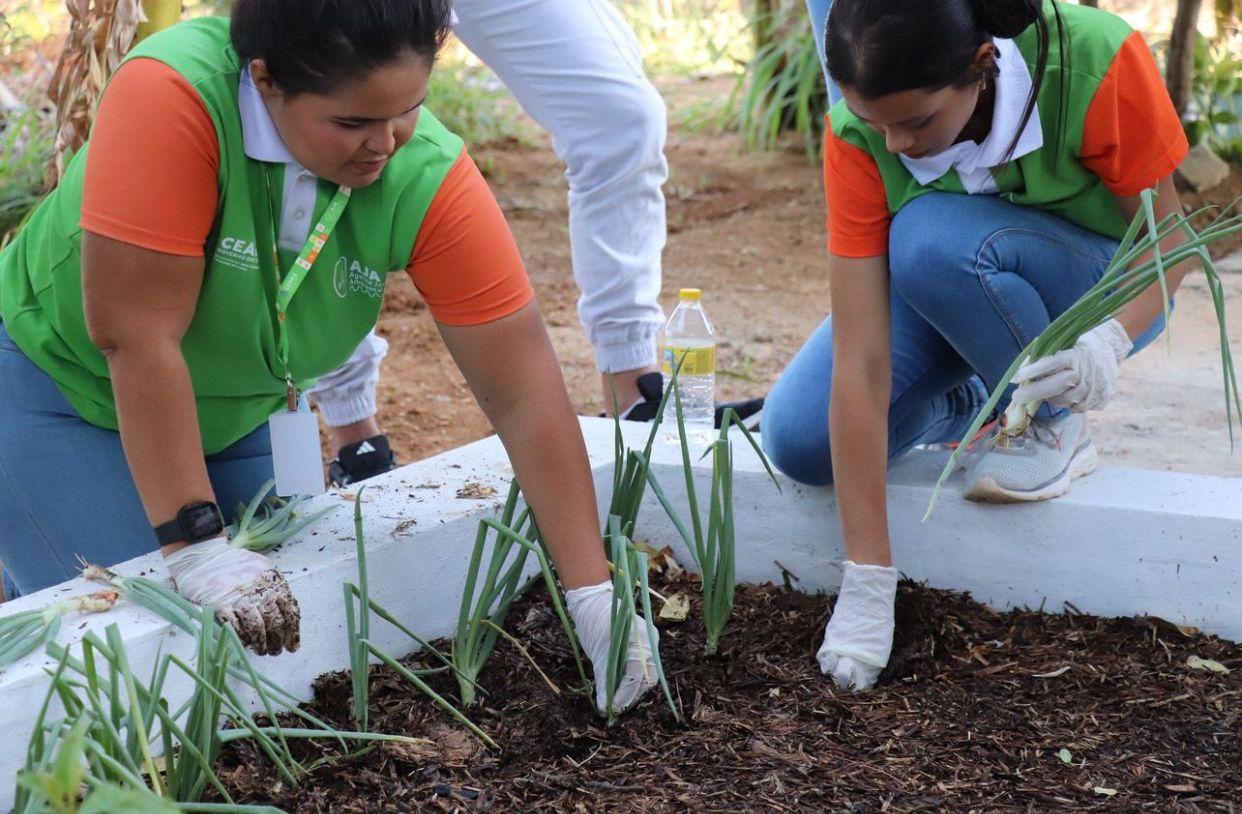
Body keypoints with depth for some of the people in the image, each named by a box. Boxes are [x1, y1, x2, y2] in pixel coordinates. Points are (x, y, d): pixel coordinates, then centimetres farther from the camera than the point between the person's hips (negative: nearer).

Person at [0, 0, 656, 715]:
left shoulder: (429, 175, -23)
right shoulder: (172, 96, -34)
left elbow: (524, 389, -22)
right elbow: (135, 335, -33)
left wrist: (593, 593, -24)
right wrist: (195, 545, -31)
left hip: (242, 408, 4)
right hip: (66, 383, -4)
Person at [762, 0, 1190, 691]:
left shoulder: (1096, 61, -33)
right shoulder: (857, 137, -28)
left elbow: (1167, 232, -19)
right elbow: (859, 367, -31)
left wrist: (1111, 340, -43)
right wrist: (867, 585, -32)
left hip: (1103, 289, -3)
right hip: (934, 295, 3)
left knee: (934, 239, -35)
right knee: (799, 440, -18)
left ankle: (1052, 424, -9)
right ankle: (969, 405, 12)